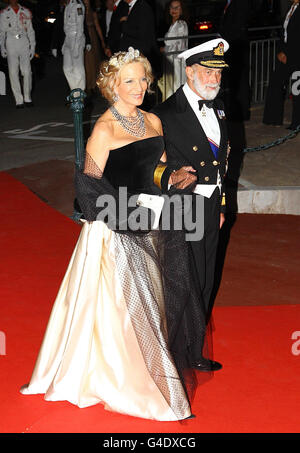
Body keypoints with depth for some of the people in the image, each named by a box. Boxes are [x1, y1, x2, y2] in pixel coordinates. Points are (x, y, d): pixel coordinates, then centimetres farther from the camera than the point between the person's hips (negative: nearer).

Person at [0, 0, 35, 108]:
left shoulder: (26, 12, 11)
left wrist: (32, 46, 8)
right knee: (13, 72, -6)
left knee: (27, 71, -7)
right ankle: (19, 100, -2)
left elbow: (30, 30, 13)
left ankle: (27, 98, 6)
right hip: (11, 43, 0)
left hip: (24, 42, 0)